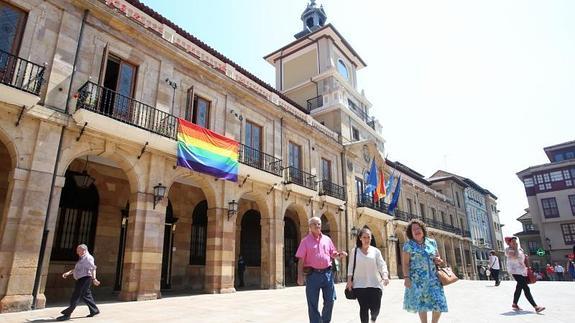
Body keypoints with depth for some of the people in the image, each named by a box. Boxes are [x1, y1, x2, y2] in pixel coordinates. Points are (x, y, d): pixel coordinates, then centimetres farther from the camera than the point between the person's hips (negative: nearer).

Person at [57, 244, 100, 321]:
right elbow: (76, 269, 24)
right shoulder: (82, 258, 19)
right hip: (81, 279, 10)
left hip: (85, 279, -10)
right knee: (86, 295, 14)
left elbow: (93, 268, -21)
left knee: (75, 297, -5)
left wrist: (94, 279, -26)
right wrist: (68, 273, 12)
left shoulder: (88, 258, -13)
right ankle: (94, 310, 22)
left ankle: (67, 314, 1)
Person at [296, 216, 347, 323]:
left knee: (330, 300, 9)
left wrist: (340, 254, -7)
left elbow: (332, 254, 16)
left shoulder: (327, 239, 10)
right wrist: (300, 276, -12)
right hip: (312, 274, -3)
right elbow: (301, 260, -4)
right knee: (313, 303, 4)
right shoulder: (305, 241, -2)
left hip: (327, 273, 4)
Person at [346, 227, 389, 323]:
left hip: (375, 284, 1)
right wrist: (349, 280, 1)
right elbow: (350, 266, 6)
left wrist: (385, 276, -19)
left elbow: (382, 265, -3)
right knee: (363, 308, -2)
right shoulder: (354, 251, 4)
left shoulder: (376, 251, 5)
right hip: (360, 285, 0)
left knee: (375, 308, 2)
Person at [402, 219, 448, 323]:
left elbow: (437, 257, 21)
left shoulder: (432, 242, 9)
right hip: (417, 279, -3)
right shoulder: (408, 245, -3)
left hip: (433, 278, 3)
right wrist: (406, 277, -15)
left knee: (438, 303, -1)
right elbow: (405, 263, -5)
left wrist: (438, 260, -2)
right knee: (421, 303, 4)